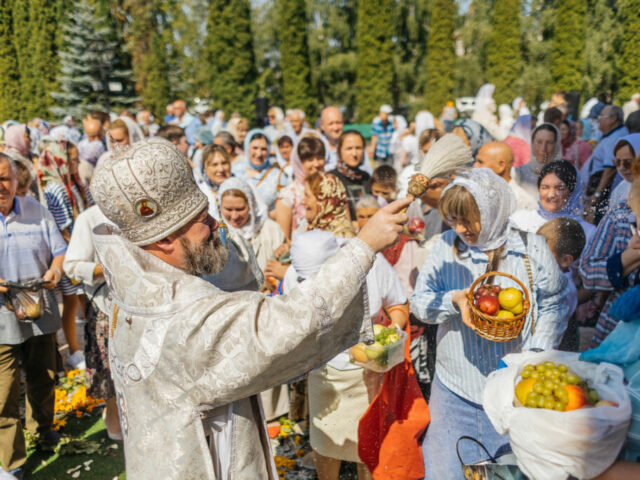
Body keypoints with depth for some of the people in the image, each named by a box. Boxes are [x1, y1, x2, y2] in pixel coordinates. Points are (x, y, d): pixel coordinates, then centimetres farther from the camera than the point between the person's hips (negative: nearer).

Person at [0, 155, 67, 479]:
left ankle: (41, 425, 48)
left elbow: (60, 251, 7)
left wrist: (56, 270, -16)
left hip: (41, 315, 3)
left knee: (43, 379, 21)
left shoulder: (37, 211, 3)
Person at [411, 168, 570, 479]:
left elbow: (553, 304, 3)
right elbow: (418, 302, -3)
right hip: (456, 391, 1)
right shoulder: (447, 246, -4)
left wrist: (535, 354, -10)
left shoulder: (530, 247, -5)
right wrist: (454, 300, -23)